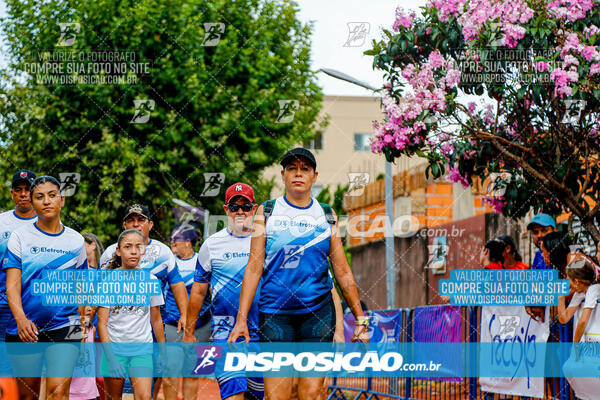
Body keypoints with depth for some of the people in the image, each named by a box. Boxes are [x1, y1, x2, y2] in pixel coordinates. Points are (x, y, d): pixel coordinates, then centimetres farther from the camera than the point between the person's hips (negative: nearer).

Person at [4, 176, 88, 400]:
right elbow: (12, 284, -5)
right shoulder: (20, 236, 3)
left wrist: (84, 328, 12)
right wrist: (21, 319, -20)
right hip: (25, 328, 0)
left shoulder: (76, 241, 9)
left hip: (65, 325, 0)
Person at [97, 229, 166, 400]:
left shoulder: (150, 281, 5)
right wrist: (110, 357, -15)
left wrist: (163, 351, 15)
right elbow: (102, 322, -6)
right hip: (114, 347, -1)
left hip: (142, 349, 1)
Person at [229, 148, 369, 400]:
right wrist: (241, 318, -4)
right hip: (274, 313, -1)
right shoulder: (267, 212, 7)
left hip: (318, 313, 1)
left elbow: (342, 272, 13)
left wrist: (360, 318, 10)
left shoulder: (327, 216, 10)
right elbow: (254, 268, 3)